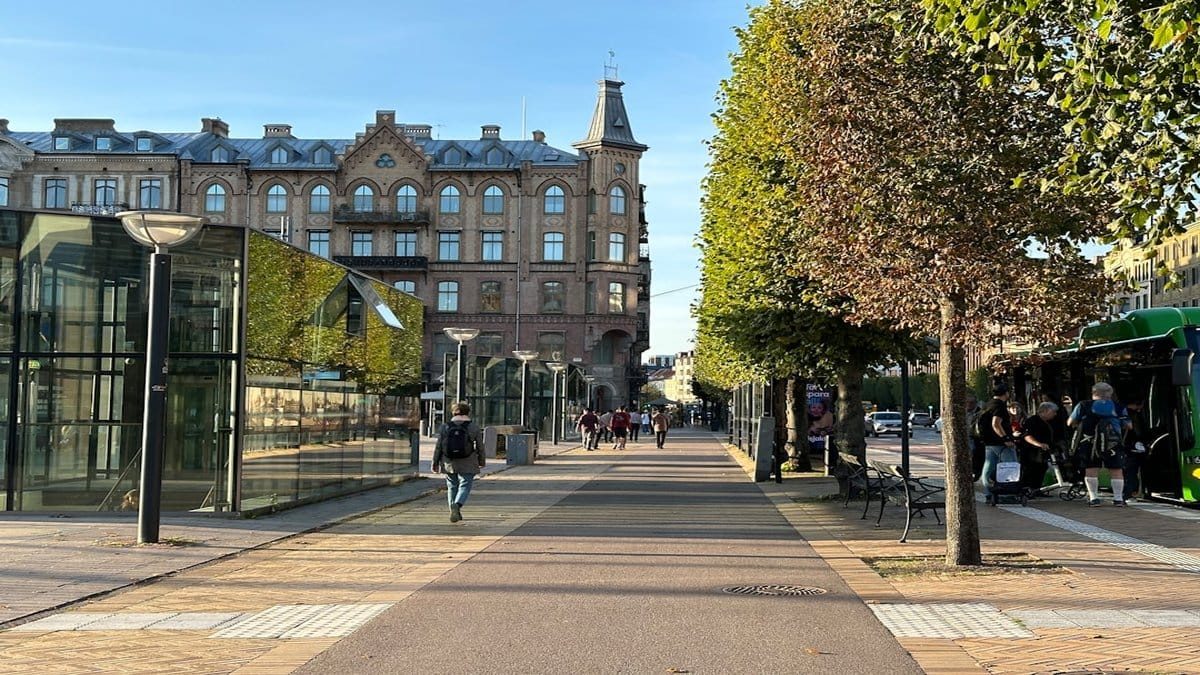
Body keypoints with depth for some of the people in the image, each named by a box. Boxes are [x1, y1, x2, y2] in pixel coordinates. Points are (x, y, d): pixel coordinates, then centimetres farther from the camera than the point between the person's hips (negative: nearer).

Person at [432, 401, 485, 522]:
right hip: (467, 464, -3)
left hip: (449, 463, 3)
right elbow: (480, 447, 2)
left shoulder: (445, 427, 0)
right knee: (465, 487, 0)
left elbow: (438, 447, 0)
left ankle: (455, 512, 22)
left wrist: (435, 463, 6)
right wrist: (482, 461, 15)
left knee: (452, 487, 16)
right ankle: (457, 505, -25)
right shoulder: (474, 427, -4)